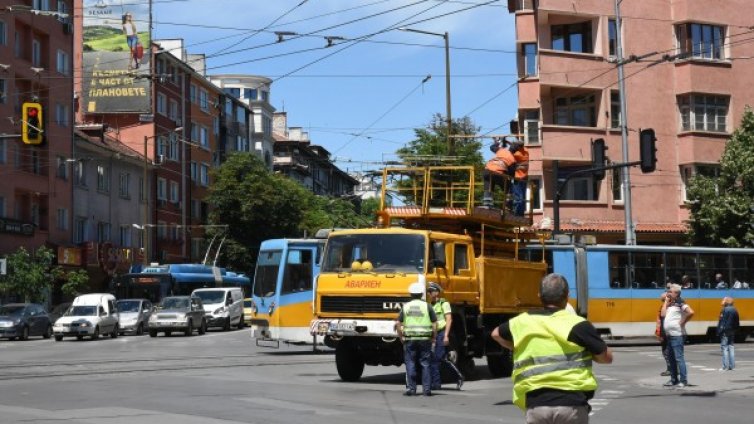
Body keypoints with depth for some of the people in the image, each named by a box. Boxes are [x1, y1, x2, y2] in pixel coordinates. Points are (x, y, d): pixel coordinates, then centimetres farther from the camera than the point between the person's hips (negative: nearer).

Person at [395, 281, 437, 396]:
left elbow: (398, 324, 1)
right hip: (425, 339, -1)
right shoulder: (427, 306, 0)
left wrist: (401, 338, 10)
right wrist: (433, 339, 7)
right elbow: (435, 324, -2)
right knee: (425, 364, 4)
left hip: (410, 339, 1)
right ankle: (427, 389, 3)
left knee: (410, 364, 5)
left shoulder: (405, 307, 4)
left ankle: (411, 388, 2)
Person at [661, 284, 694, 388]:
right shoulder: (670, 304, 16)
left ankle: (683, 380, -8)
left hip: (677, 335, -9)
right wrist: (666, 302, 6)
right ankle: (674, 379, 20)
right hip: (669, 335, 9)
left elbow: (691, 312, -23)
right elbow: (663, 314, 5)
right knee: (672, 358, 13)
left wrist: (682, 322, -16)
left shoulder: (680, 303, -10)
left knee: (679, 358, -10)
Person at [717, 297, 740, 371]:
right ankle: (731, 365, 11)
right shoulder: (734, 310, 11)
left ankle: (725, 366, -10)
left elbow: (722, 322, -18)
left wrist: (719, 331, -16)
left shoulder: (725, 310, -13)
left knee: (725, 348, -7)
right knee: (731, 347, 11)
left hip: (725, 331, -8)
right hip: (732, 332, 8)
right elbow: (737, 323, 15)